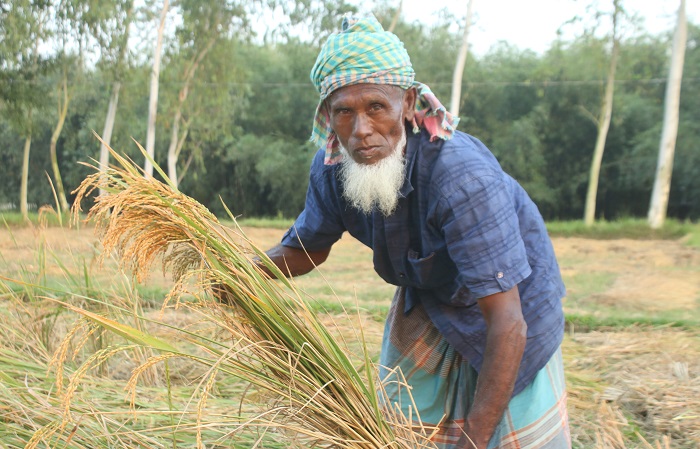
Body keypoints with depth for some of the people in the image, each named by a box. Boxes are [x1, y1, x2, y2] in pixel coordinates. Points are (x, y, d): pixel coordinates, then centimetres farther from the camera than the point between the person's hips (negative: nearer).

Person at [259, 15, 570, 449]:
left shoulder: (461, 174, -39)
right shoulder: (331, 169, -19)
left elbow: (507, 323, -39)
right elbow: (306, 249, 2)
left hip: (506, 295, -5)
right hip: (426, 302, 6)